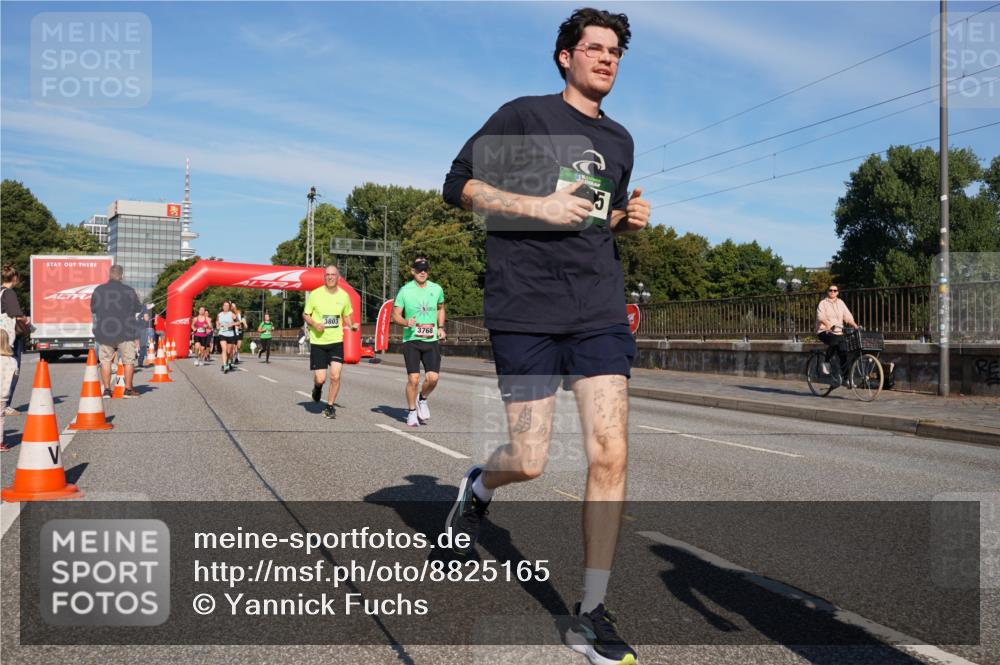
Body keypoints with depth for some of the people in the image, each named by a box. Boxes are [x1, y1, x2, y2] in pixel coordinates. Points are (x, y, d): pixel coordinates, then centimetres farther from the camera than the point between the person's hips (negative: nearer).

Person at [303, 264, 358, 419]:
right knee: (320, 379, -4)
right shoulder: (315, 294, -5)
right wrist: (314, 324, -15)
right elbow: (305, 315, 4)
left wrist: (352, 325, -5)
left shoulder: (344, 295, 3)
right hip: (318, 342, -1)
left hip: (336, 341, 2)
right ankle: (317, 387, 34)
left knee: (335, 376, -9)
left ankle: (330, 406, 10)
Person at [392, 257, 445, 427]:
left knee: (433, 377, -9)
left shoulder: (437, 289, 6)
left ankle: (422, 399, 23)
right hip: (411, 340, -2)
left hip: (431, 340, 2)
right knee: (413, 378, -7)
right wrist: (406, 322, -19)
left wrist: (440, 327, 11)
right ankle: (411, 412, 13)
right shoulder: (405, 290, -2)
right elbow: (395, 315, 2)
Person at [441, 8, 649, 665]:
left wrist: (628, 216, 8)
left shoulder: (620, 140, 19)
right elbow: (459, 184, -1)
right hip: (526, 308, -4)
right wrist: (537, 204, -13)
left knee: (611, 453, -6)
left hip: (600, 311, 5)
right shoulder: (524, 115, 3)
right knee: (529, 461, -4)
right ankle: (479, 486, 35)